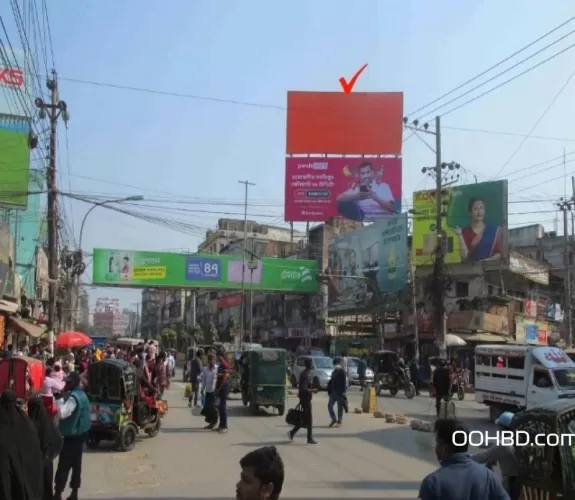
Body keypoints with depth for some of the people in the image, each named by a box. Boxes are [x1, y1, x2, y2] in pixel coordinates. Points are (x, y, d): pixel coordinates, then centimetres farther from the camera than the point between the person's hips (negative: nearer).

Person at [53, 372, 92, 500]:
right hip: (80, 433, 9)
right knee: (76, 464, 12)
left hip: (71, 435, -9)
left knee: (63, 466, -7)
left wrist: (60, 400, -18)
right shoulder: (82, 395, 11)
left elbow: (62, 414, -27)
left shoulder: (73, 397, -20)